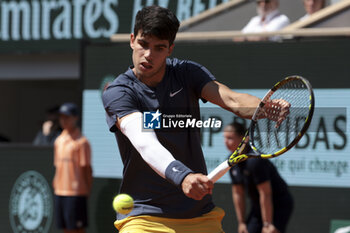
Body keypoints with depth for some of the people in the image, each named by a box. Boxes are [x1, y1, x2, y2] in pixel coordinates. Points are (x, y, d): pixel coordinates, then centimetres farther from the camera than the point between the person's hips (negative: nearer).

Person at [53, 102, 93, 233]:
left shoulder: (81, 142, -8)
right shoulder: (59, 141, 14)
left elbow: (87, 168, -8)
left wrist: (88, 191, -10)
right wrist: (55, 183, 12)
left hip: (76, 192, -7)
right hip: (60, 191, 7)